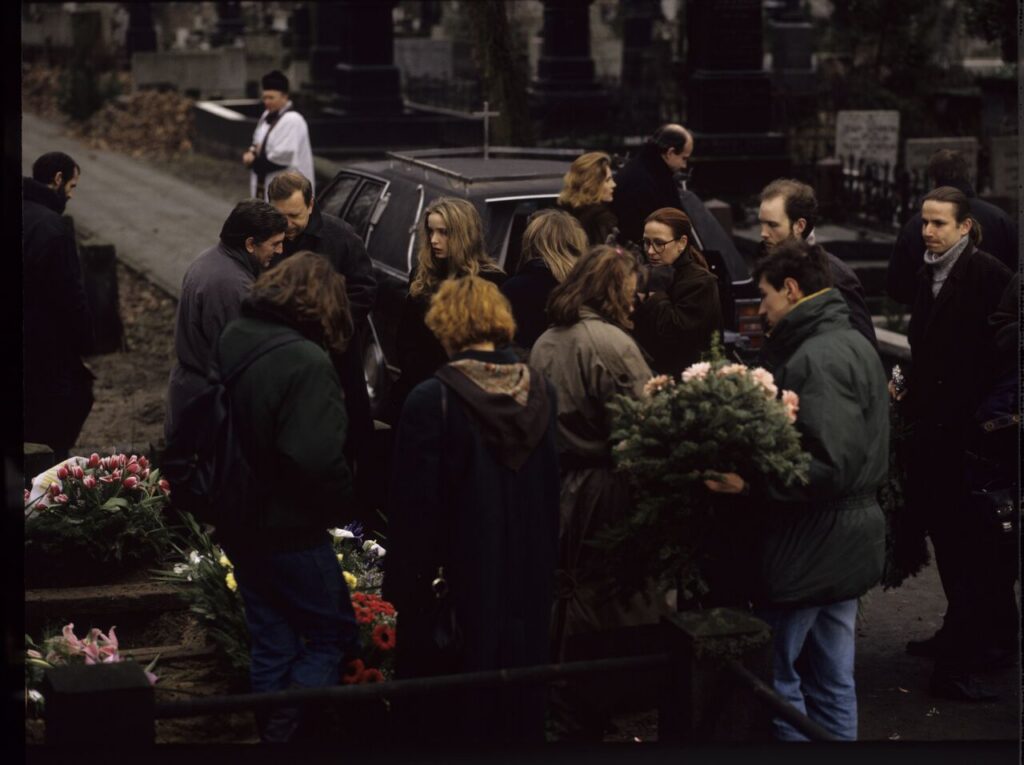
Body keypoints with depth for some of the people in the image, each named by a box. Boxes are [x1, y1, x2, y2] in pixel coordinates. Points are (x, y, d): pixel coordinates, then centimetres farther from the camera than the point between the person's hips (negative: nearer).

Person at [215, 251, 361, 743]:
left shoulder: (230, 338, 0)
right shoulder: (307, 362, -24)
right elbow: (315, 458, -31)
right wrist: (339, 504, -14)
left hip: (237, 522, 8)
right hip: (289, 529, -8)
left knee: (270, 640, 20)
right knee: (331, 634, 10)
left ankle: (273, 731, 30)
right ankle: (296, 733, 4)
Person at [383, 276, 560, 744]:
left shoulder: (431, 401, -18)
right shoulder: (540, 391, -2)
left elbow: (414, 506, -16)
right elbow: (552, 488, 6)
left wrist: (403, 583, -7)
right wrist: (544, 561, 16)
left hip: (458, 574, -5)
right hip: (528, 575, 5)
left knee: (448, 711, 8)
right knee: (519, 697, 19)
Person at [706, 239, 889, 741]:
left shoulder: (815, 358, -19)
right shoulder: (853, 343, 14)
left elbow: (829, 464, -28)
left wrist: (749, 483, -30)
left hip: (809, 544, -10)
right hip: (848, 541, 10)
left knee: (776, 675, -1)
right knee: (832, 680, 16)